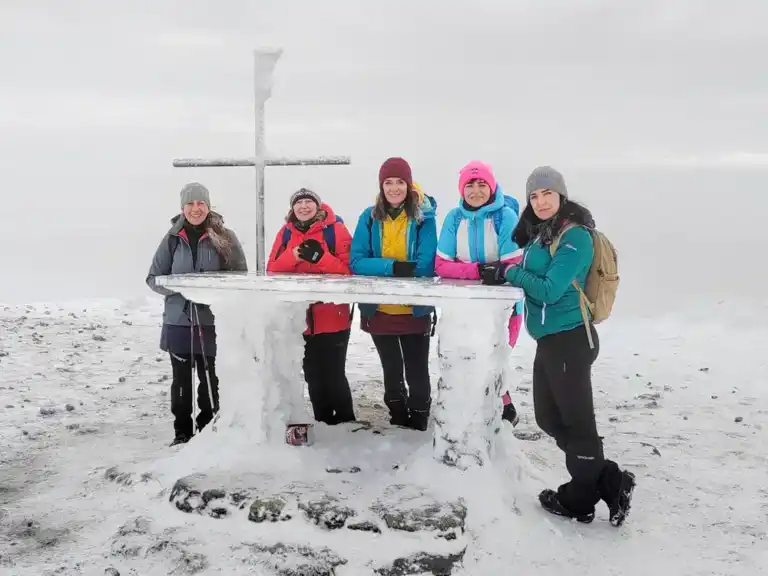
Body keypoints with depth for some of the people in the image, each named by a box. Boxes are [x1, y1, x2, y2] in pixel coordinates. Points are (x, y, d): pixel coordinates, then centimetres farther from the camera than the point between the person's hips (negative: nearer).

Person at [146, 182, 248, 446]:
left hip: (213, 320, -1)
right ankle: (182, 431, 22)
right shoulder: (173, 239, 2)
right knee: (181, 379, 9)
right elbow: (154, 278, 5)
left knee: (210, 377, 5)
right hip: (178, 320, 1)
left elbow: (240, 276, 2)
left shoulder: (225, 238, -1)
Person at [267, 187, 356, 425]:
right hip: (300, 317, 4)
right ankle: (322, 422, 27)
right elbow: (272, 270, 1)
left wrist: (320, 257, -24)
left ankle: (346, 423, 14)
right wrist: (293, 256, -16)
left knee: (334, 375, -2)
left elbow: (348, 270, -12)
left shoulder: (336, 229, -5)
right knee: (313, 376, 13)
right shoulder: (286, 232, 8)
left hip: (332, 317, -4)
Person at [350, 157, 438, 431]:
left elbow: (425, 266, -16)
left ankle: (418, 423, 24)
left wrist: (380, 268, -19)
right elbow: (357, 262, -11)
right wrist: (394, 267, -26)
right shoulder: (369, 217, -3)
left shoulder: (424, 217, -10)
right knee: (391, 371, 20)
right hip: (378, 311, 3)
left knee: (417, 372, 7)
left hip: (415, 311, -3)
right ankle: (397, 418, 38)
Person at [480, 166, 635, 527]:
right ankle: (609, 482, 22)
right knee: (549, 418, 15)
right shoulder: (541, 232, 13)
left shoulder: (575, 236, -14)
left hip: (569, 339, -10)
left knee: (576, 421, 2)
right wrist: (504, 273, 1)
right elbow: (532, 275, 17)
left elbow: (550, 290, -20)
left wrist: (510, 273, -9)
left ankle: (580, 499, 17)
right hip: (549, 339, 10)